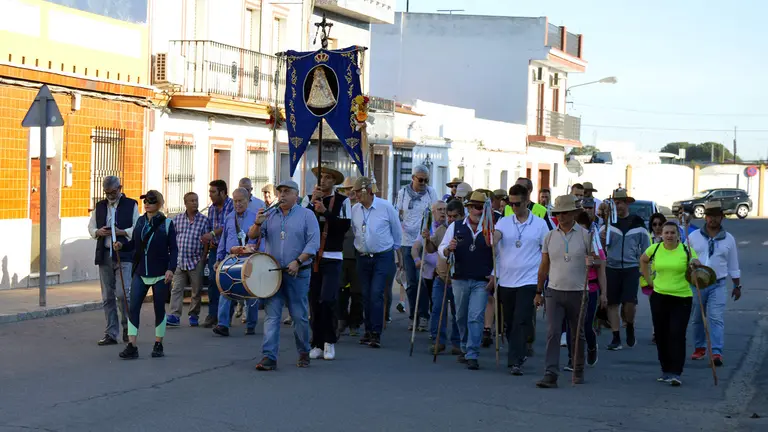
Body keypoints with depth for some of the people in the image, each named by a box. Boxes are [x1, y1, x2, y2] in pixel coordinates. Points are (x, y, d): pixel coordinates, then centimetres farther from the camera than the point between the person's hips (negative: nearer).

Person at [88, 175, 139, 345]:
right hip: (104, 255, 4)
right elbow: (91, 227, 18)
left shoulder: (131, 205, 3)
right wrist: (98, 232, -4)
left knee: (122, 293, -13)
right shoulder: (99, 206, 15)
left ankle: (127, 327, 8)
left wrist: (122, 232, -15)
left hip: (124, 255, -4)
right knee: (107, 297, 5)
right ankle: (111, 334, 11)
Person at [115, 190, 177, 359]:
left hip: (160, 274, -3)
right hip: (141, 273, 3)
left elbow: (173, 249, -4)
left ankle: (158, 345, 19)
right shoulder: (140, 221, 8)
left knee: (159, 309, 6)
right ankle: (132, 347, -7)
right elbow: (134, 243, 14)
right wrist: (121, 245, -5)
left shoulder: (166, 224, -3)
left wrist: (171, 269, -15)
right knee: (133, 308, -6)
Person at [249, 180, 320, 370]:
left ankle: (304, 353, 22)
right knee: (271, 315, -5)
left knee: (299, 316, 5)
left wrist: (298, 261, -17)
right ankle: (269, 357, -8)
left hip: (298, 274, -2)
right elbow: (252, 236, 4)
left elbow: (314, 242, -7)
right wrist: (257, 223, -18)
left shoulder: (306, 215, 1)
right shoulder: (269, 215, 11)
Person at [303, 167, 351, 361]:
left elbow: (345, 225, -10)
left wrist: (325, 211, -16)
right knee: (314, 301, 6)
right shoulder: (309, 199, 9)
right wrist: (313, 203, -10)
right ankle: (318, 344, 14)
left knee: (328, 300, -12)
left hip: (332, 258, -3)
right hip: (311, 256, 3)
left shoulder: (342, 201, 3)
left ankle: (329, 341, 3)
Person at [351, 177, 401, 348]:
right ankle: (368, 331, 17)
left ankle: (376, 333, -12)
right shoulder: (354, 209, 2)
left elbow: (397, 231, 4)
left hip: (383, 257, -4)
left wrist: (393, 249, 12)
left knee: (376, 294, -12)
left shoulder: (386, 207, -8)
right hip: (363, 257, 4)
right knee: (366, 295, 8)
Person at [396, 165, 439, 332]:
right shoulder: (403, 192, 6)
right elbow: (398, 216, 11)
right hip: (407, 241, 2)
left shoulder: (430, 192, 2)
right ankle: (413, 317, 11)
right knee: (411, 282, 4)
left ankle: (423, 317, 0)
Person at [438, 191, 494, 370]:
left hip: (482, 282, -2)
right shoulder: (455, 227, 6)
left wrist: (494, 275, -3)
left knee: (476, 317, -10)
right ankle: (465, 349, 32)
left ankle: (472, 356, -10)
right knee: (461, 317, 13)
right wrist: (448, 249, -16)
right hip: (460, 280, 2)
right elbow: (441, 249, 6)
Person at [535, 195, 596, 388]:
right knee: (553, 333, -10)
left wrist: (591, 261, -20)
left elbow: (596, 260, 5)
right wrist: (538, 292, 15)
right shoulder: (550, 236, 8)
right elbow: (544, 266, 14)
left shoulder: (585, 235, 0)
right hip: (554, 292, 1)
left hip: (578, 293, -1)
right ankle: (551, 374, -14)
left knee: (578, 334, 10)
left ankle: (578, 371, 26)